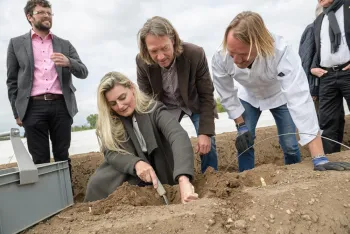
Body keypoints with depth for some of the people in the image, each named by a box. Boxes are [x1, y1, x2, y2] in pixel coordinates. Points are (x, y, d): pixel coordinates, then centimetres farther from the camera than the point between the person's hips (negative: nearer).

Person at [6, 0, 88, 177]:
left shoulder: (64, 44, 16)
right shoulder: (16, 43, 12)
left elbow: (83, 73, 8)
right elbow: (12, 81, 10)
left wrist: (68, 62, -14)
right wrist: (17, 112, 4)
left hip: (61, 106, 1)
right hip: (33, 107, -1)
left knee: (62, 157, 4)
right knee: (40, 160, 0)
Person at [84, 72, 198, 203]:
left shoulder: (154, 110, -20)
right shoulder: (107, 122, -7)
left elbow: (179, 137, -37)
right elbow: (110, 153, -17)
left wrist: (183, 180, -55)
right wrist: (136, 163, -39)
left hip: (160, 176, -1)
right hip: (130, 177, 1)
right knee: (98, 183, -22)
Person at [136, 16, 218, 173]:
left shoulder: (195, 54, -32)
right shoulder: (142, 62, -25)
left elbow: (206, 95, -23)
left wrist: (205, 132, -26)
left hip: (196, 103, -1)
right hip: (166, 106, 2)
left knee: (207, 143, -10)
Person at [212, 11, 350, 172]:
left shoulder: (281, 53, -43)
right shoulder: (220, 58, -33)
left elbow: (300, 100, -47)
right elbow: (227, 96, -14)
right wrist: (241, 125, -14)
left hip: (279, 95, -2)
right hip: (248, 97, 2)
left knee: (289, 145, -4)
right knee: (244, 142, -5)